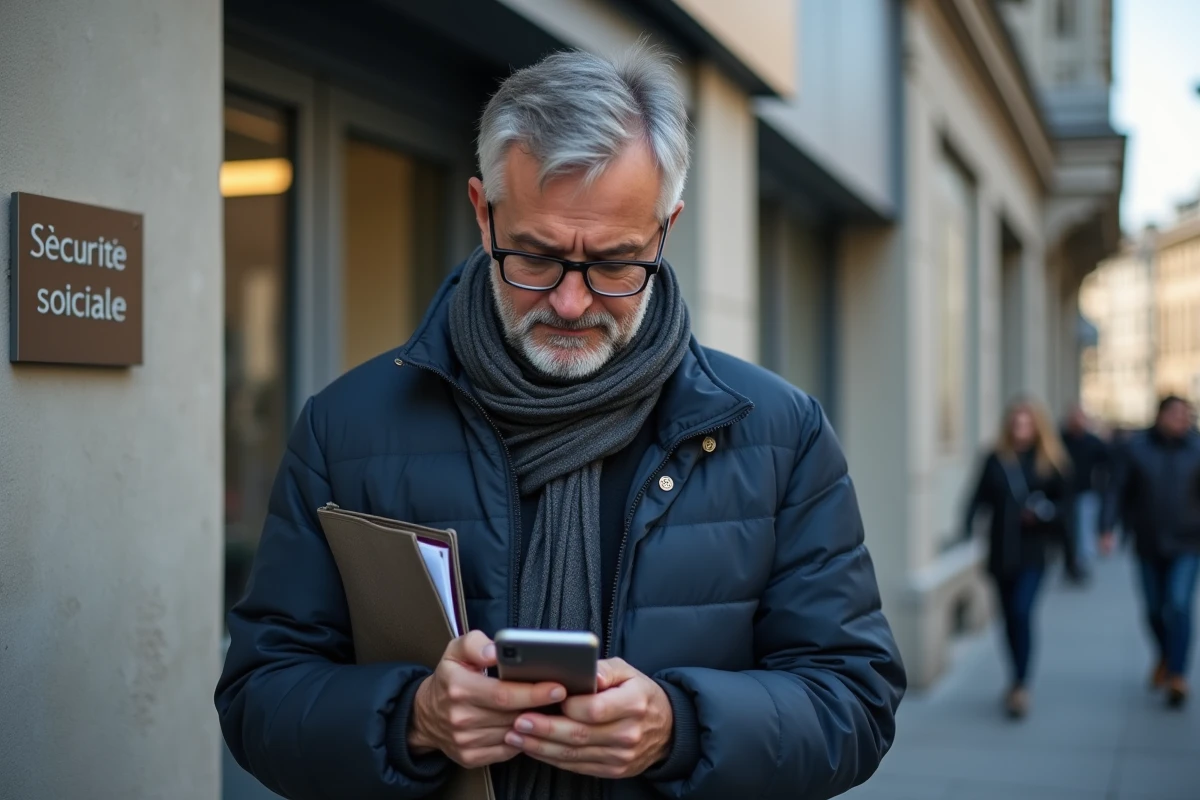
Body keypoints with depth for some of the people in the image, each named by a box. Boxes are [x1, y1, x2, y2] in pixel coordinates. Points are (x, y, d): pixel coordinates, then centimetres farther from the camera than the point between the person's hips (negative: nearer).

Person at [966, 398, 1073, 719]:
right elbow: (981, 496, 4)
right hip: (1002, 550, 3)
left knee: (1021, 611, -16)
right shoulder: (996, 460, 5)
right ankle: (1020, 682, 29)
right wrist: (971, 520, -12)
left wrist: (1044, 512, -16)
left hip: (1033, 551, -3)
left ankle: (1020, 685, -11)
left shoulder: (1051, 462, 0)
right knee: (1010, 615, 12)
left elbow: (1065, 502, 2)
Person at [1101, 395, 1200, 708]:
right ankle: (1166, 657, 40)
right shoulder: (1136, 448, -4)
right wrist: (1108, 528, -14)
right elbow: (1117, 490, -5)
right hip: (1149, 543, 1)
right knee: (1155, 608, 13)